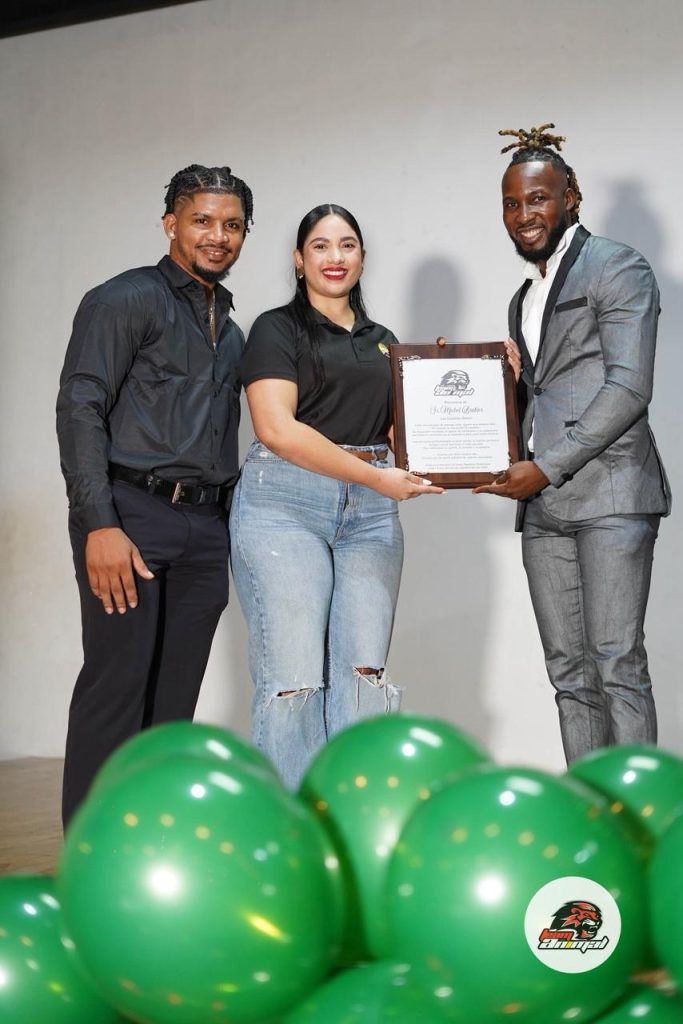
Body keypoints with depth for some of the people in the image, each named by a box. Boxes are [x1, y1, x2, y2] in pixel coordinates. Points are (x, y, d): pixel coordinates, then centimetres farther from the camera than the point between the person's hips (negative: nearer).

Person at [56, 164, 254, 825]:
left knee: (174, 698, 6)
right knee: (116, 687, -7)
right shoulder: (126, 300, -1)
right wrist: (100, 523, -19)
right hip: (132, 514, -6)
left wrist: (228, 523, 13)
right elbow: (79, 410, -9)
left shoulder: (230, 329, 22)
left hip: (206, 526, 7)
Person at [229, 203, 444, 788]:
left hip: (370, 511, 5)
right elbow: (277, 428, -10)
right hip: (286, 502, -5)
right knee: (294, 678, -9)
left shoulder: (382, 341, 22)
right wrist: (375, 477, -14)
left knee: (364, 671, -3)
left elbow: (400, 429, 23)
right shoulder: (278, 329, 4)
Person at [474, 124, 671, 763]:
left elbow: (629, 388, -11)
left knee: (617, 667, -10)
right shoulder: (523, 300, 25)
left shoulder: (616, 268, 0)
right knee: (570, 674, 5)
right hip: (543, 503, 8)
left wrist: (547, 467, -14)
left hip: (609, 493, -7)